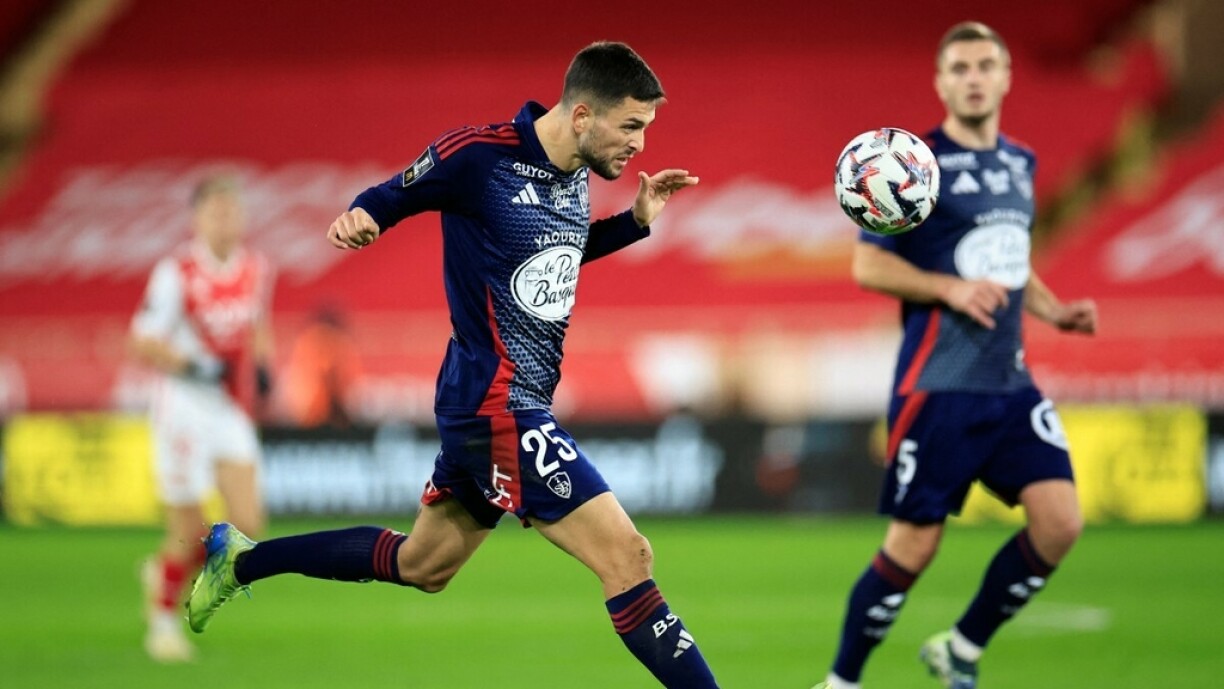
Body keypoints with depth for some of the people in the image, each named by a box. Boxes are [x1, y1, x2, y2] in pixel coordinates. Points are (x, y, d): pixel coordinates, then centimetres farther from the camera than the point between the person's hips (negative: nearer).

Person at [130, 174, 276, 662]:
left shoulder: (256, 271, 5)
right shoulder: (176, 273, -13)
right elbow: (142, 343, -12)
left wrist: (261, 367, 5)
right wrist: (194, 366, -23)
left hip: (232, 412, 5)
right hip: (185, 407, -5)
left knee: (248, 527, -5)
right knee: (188, 533, -2)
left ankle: (163, 570, 22)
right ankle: (164, 618, 24)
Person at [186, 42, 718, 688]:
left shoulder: (573, 175, 6)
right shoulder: (477, 155, -18)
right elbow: (390, 196, -5)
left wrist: (636, 220, 10)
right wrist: (359, 217, -27)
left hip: (519, 402, 10)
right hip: (497, 407, -10)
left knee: (420, 565, 24)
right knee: (626, 556, -15)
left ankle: (239, 558, 36)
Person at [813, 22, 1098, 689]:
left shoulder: (1020, 163, 13)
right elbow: (868, 265, -9)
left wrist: (1054, 310, 9)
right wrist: (952, 289, -20)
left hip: (1009, 380, 6)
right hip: (938, 385, -6)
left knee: (1059, 522, -7)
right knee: (912, 546, -4)